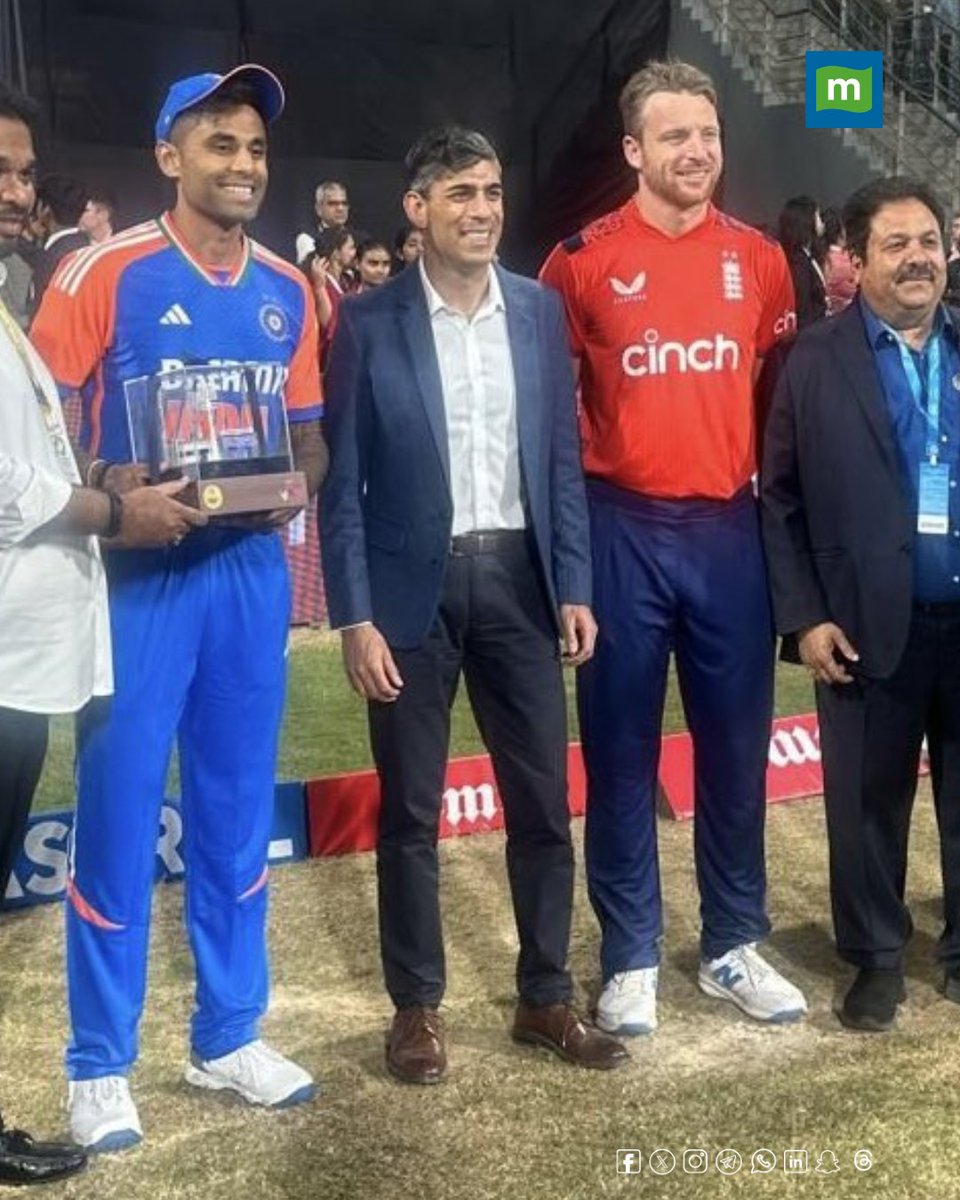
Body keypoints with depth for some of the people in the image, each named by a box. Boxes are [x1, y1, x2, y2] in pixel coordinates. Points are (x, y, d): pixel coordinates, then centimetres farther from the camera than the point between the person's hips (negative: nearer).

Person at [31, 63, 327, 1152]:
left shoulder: (286, 291, 10)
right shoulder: (105, 274, -5)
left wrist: (293, 484, -6)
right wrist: (112, 495, -21)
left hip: (250, 567, 5)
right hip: (138, 569, -4)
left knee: (237, 807, 12)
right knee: (119, 810, 2)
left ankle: (228, 1035, 28)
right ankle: (99, 1063, 18)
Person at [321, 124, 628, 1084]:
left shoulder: (540, 311, 6)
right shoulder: (368, 322, -3)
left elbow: (562, 459, 7)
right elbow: (341, 481, -4)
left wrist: (573, 588, 1)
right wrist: (354, 618, -10)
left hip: (518, 580, 3)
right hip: (413, 585, -3)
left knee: (543, 802, 9)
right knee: (409, 811, 8)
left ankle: (545, 996, 27)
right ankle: (416, 1004, 25)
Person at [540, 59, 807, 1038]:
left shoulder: (758, 260, 6)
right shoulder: (584, 260, -3)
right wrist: (575, 493, 2)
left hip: (729, 531, 3)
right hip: (622, 533, -2)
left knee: (735, 744, 10)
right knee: (621, 752, 5)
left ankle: (733, 947, 26)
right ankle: (630, 958, 20)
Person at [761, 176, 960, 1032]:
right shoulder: (816, 362, 1)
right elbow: (780, 498, -1)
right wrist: (803, 616, -7)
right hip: (871, 625, -2)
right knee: (868, 800, 9)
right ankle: (877, 955, 27)